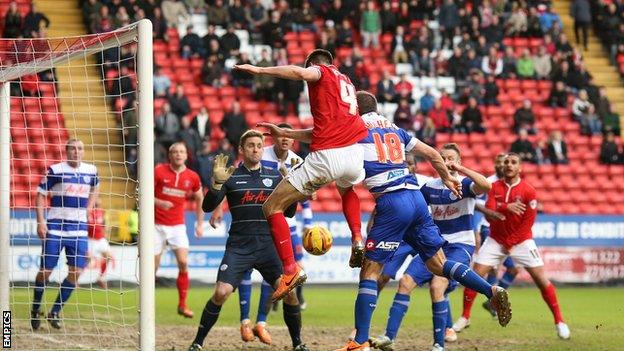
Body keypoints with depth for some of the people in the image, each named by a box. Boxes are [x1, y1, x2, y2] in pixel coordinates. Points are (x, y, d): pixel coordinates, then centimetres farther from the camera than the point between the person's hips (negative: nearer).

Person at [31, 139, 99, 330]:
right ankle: (35, 310, 18)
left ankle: (55, 312, 9)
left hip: (79, 228, 4)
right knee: (46, 270, -3)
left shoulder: (91, 171, 6)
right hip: (55, 226, -3)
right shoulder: (55, 170, -6)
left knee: (76, 270, -5)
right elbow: (41, 194, -2)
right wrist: (40, 222, -10)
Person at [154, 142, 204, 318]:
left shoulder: (192, 177, 1)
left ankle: (182, 304, -2)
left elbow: (200, 199, 16)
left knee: (183, 263, -12)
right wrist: (158, 202, -24)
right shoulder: (159, 171, -7)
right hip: (157, 225, -2)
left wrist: (200, 224, 14)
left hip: (178, 226, 2)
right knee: (153, 265, 0)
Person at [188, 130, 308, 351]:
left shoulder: (274, 176, 11)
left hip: (268, 245, 2)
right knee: (221, 293, -17)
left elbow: (289, 212, 13)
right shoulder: (231, 176, 4)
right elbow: (208, 207, -3)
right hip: (238, 247, -2)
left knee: (288, 292, -12)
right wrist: (217, 182, -19)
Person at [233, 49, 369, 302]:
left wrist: (260, 70, -12)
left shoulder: (321, 71, 10)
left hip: (326, 157, -7)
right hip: (356, 152, 7)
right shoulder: (346, 82, 31)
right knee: (347, 189, 45)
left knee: (272, 207, 5)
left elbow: (301, 73, -17)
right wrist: (284, 133, 38)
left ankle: (290, 269, -8)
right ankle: (357, 240, 23)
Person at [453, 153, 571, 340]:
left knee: (541, 280, -11)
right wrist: (506, 207, -34)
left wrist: (510, 243, -10)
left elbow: (527, 223, -10)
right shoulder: (494, 188, -3)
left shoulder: (528, 191, -11)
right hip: (496, 239, 2)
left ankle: (559, 321, -2)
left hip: (521, 240, -2)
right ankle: (464, 318, 7)